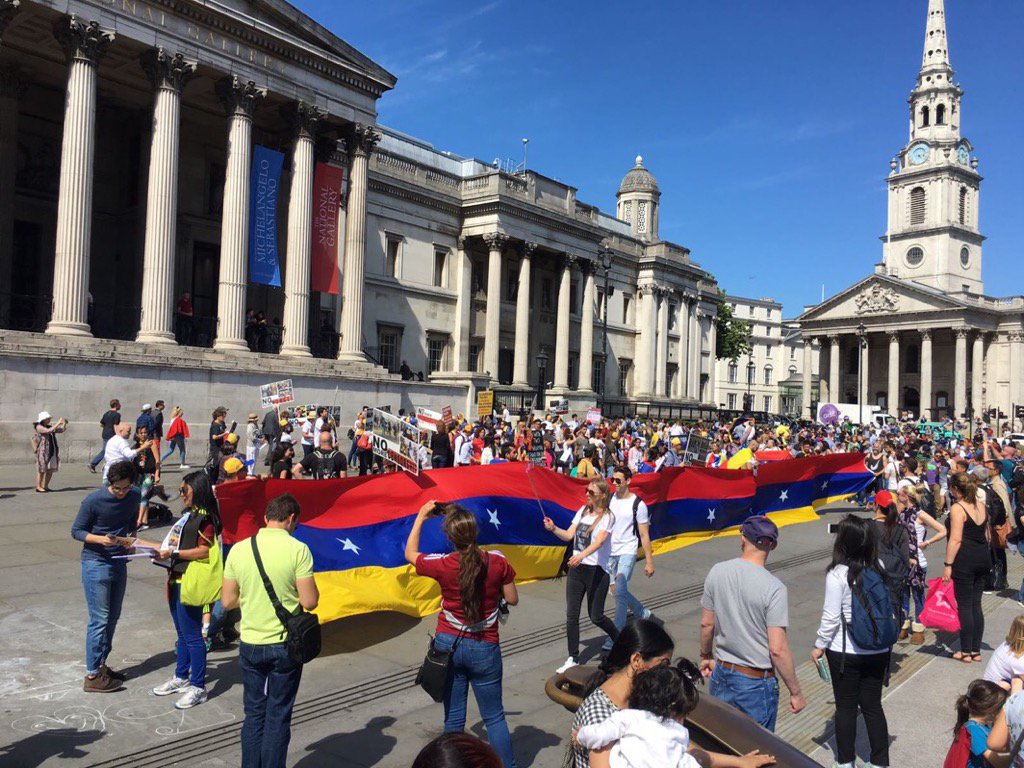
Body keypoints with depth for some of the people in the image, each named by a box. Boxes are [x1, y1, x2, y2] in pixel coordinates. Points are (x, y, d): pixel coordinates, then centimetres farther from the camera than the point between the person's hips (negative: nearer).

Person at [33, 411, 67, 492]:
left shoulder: (49, 426, 15)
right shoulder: (39, 427, -7)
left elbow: (61, 430, 16)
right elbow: (49, 431, -22)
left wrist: (64, 424, -2)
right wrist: (58, 423, -20)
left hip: (52, 451, 7)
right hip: (43, 451, -7)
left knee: (51, 469, 6)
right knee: (42, 469, -4)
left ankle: (45, 486, 16)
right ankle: (38, 487, 3)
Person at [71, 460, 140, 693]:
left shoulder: (134, 496, 0)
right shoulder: (93, 501, -15)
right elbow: (76, 531, -9)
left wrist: (128, 539, 7)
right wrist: (100, 539, -24)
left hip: (119, 563, 6)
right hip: (95, 563, -6)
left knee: (113, 617, 12)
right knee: (99, 619, -5)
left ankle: (101, 665, 25)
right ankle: (92, 676, 2)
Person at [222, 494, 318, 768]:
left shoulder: (239, 549, -3)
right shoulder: (298, 550, -14)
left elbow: (227, 601, 2)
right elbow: (309, 602, -15)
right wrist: (314, 591, 6)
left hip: (250, 644, 3)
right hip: (286, 645, -3)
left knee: (254, 714, 18)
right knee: (278, 717, 10)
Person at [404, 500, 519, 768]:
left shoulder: (443, 565, -13)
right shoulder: (498, 562, -13)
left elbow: (410, 554, 6)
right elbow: (512, 599, -1)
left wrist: (420, 518, 12)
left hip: (448, 644, 1)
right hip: (484, 649, 0)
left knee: (453, 717, 13)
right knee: (494, 717, 12)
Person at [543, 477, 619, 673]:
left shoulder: (607, 516, -11)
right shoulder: (582, 511, 8)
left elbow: (599, 540, -26)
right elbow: (568, 535, 4)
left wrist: (582, 555, -42)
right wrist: (553, 528, -15)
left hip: (597, 570, -5)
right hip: (576, 568, 6)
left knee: (595, 616, 5)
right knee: (571, 615, 3)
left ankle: (619, 639, 34)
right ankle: (573, 658, 13)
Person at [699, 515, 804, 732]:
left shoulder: (717, 572, -6)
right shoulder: (774, 588, -20)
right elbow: (777, 649, -20)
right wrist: (796, 692, -7)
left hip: (721, 673, 4)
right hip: (756, 682, -4)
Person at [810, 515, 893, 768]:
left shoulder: (837, 574, -18)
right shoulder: (879, 569, -5)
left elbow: (831, 617, -14)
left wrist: (819, 646, -3)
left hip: (845, 652, -4)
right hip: (877, 651, 4)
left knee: (846, 707, 11)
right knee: (872, 706, 15)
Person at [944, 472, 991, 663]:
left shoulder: (957, 508, -14)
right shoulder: (980, 505, 9)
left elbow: (956, 539, -18)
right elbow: (987, 534, 15)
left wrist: (948, 564, -16)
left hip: (965, 559, -7)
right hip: (983, 558, 7)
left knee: (965, 606, 2)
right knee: (976, 604, 13)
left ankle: (966, 652, 9)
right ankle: (976, 650, 19)